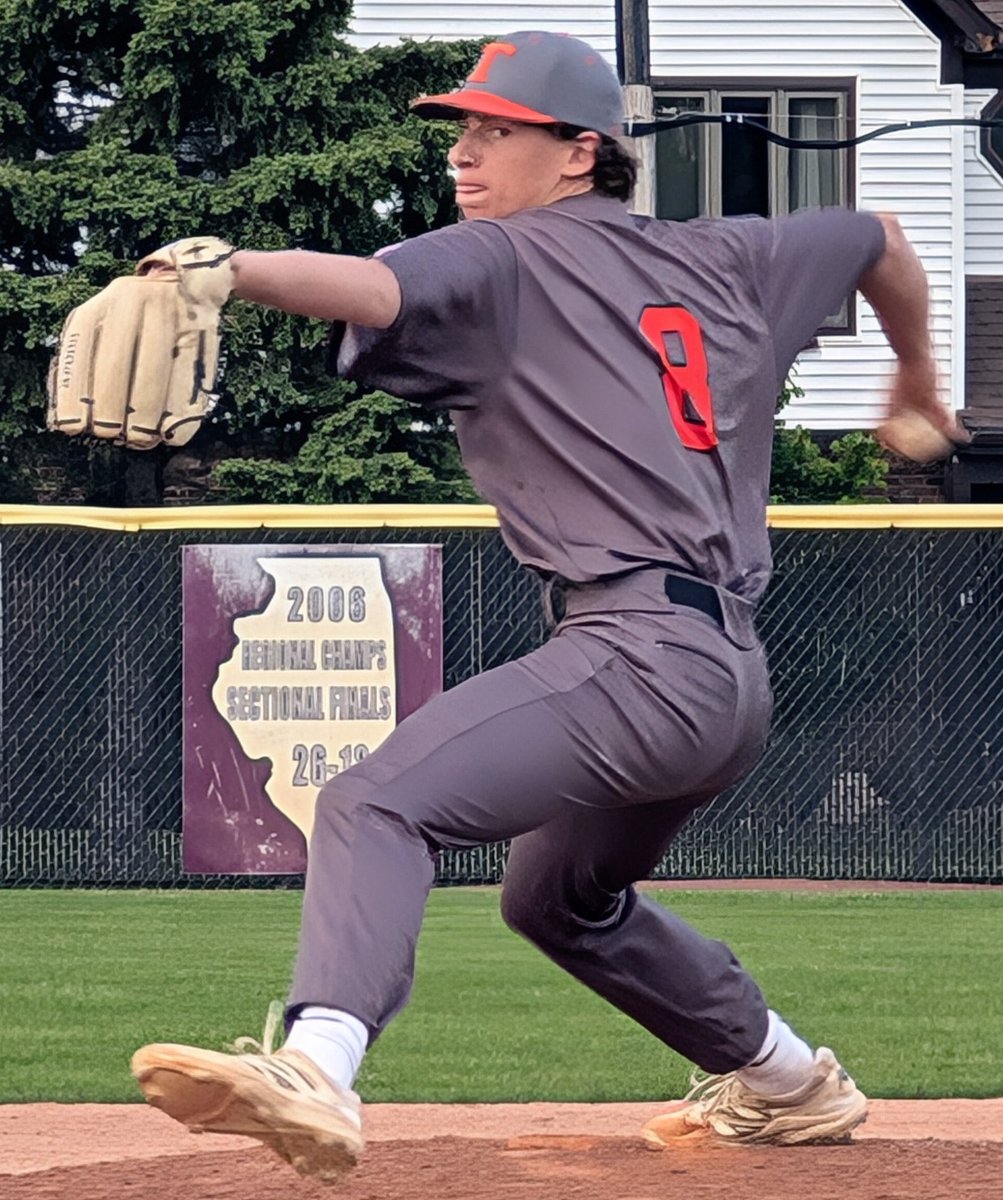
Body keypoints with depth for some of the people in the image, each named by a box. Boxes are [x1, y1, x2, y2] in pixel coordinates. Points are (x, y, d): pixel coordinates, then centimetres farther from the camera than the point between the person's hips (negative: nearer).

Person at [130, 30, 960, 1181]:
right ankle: (788, 1083, 45)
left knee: (377, 802, -25)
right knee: (560, 897, 34)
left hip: (637, 650, -9)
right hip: (735, 671, 9)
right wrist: (917, 372, 52)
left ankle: (316, 1069, -49)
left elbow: (374, 287, -22)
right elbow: (878, 237, 36)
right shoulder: (721, 262, 21)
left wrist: (229, 266, -37)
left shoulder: (502, 262, 0)